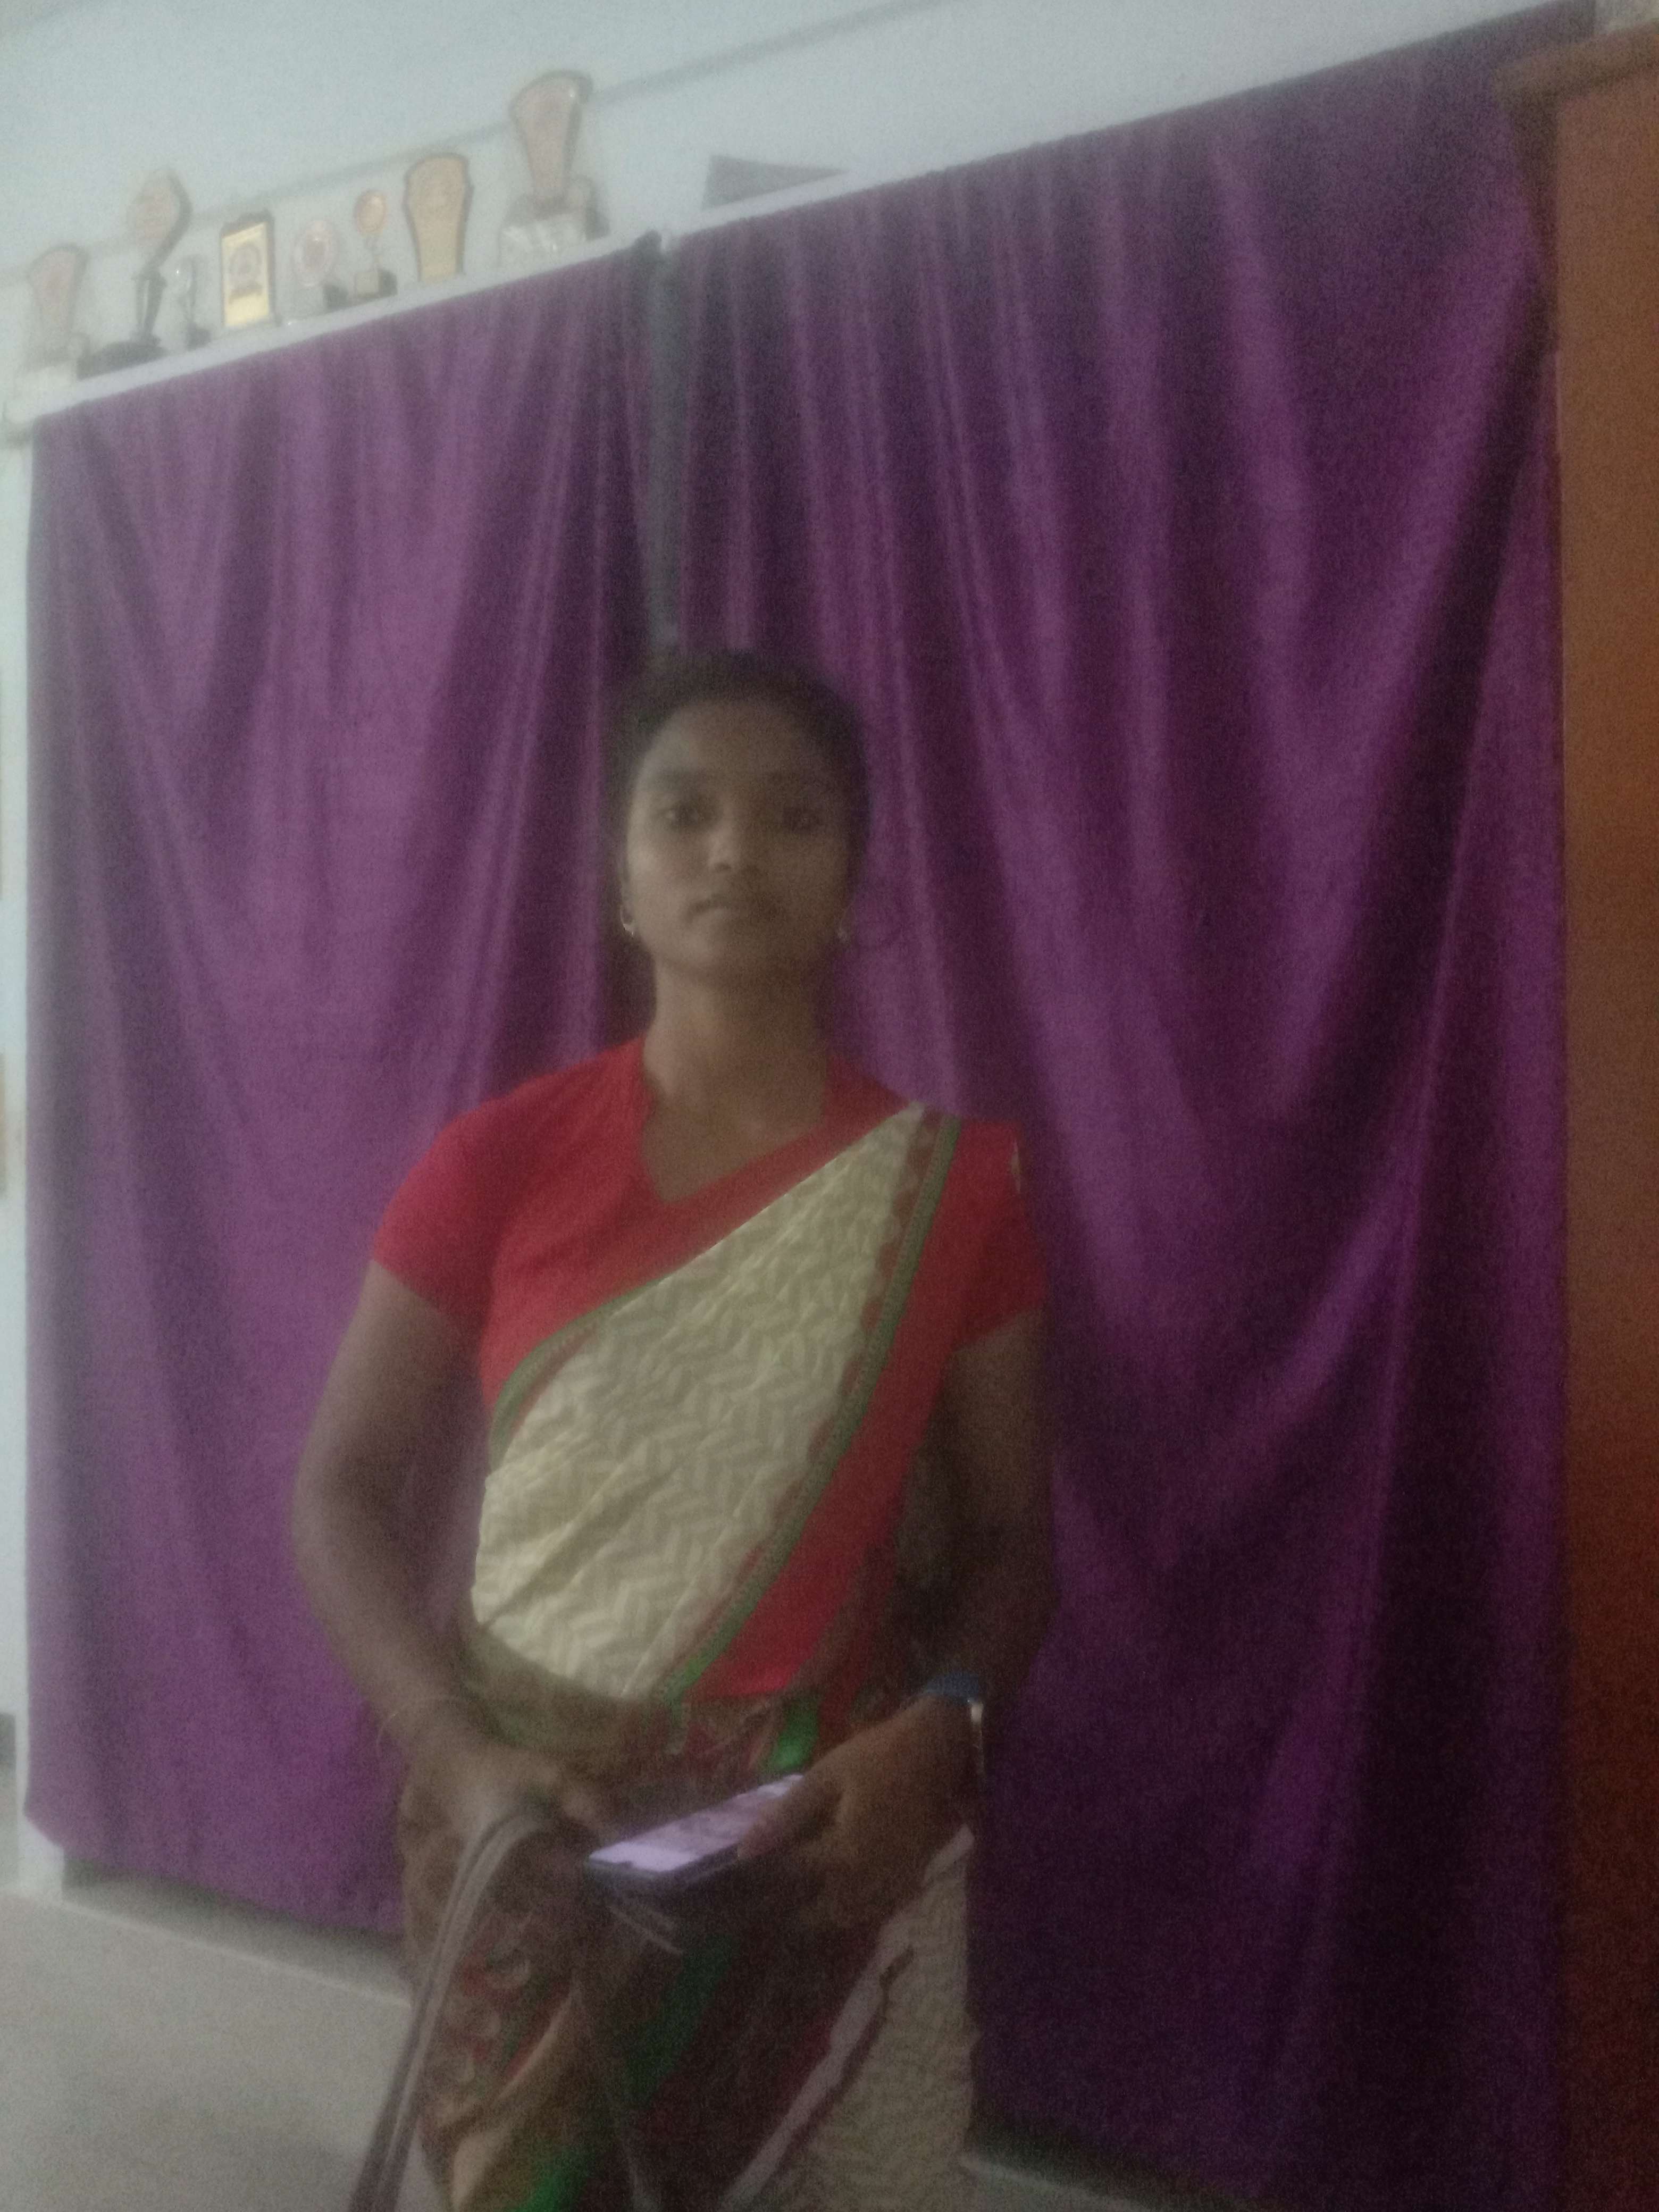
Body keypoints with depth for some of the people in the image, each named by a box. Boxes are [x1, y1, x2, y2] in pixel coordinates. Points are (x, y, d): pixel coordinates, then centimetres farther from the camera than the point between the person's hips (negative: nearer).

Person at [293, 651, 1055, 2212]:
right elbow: (339, 1490, -1)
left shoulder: (950, 1183, -4)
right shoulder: (502, 1162, -5)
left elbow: (1010, 1533, 0)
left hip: (832, 1833, 0)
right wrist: (453, 1751, -13)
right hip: (536, 1829, 0)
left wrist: (934, 1737, -17)